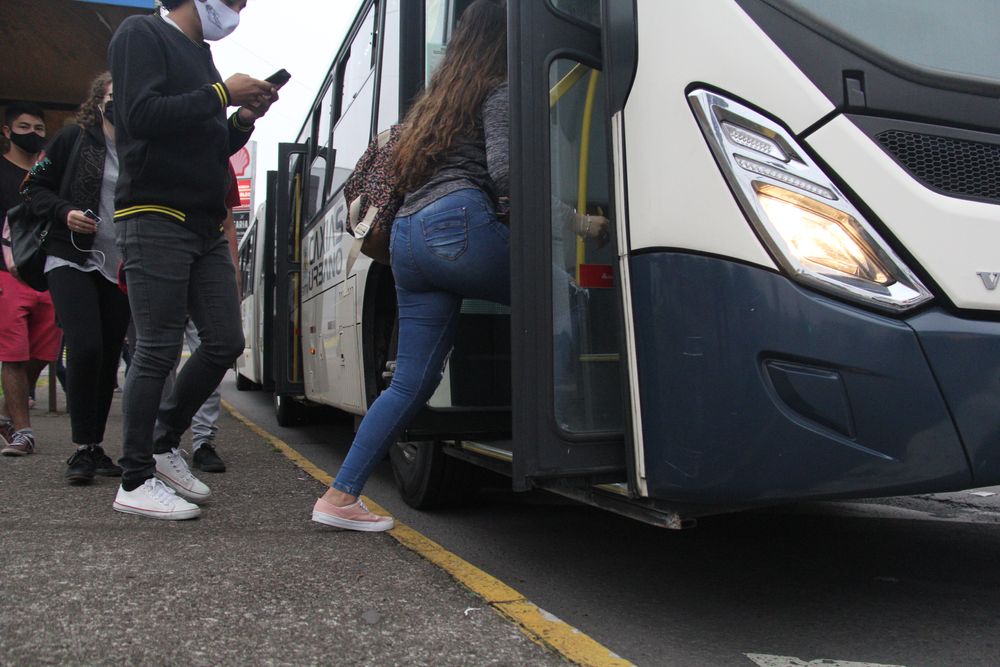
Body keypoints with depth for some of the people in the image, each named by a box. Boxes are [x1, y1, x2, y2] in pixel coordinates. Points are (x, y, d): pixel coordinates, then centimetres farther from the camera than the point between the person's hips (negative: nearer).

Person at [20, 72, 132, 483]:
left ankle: (95, 447, 15)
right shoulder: (73, 139, 3)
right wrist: (65, 213, -13)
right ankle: (82, 449, -5)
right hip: (71, 260, -3)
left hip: (120, 268, 3)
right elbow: (34, 188, 5)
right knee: (85, 348, -17)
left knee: (109, 357, 4)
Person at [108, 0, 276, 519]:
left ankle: (164, 444, 21)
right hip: (155, 219, -8)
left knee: (225, 343, 4)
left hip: (206, 227, 8)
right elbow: (142, 116, -17)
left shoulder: (201, 54, 23)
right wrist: (221, 95, -11)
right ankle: (135, 481, 3)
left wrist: (243, 120, 8)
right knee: (157, 352, -7)